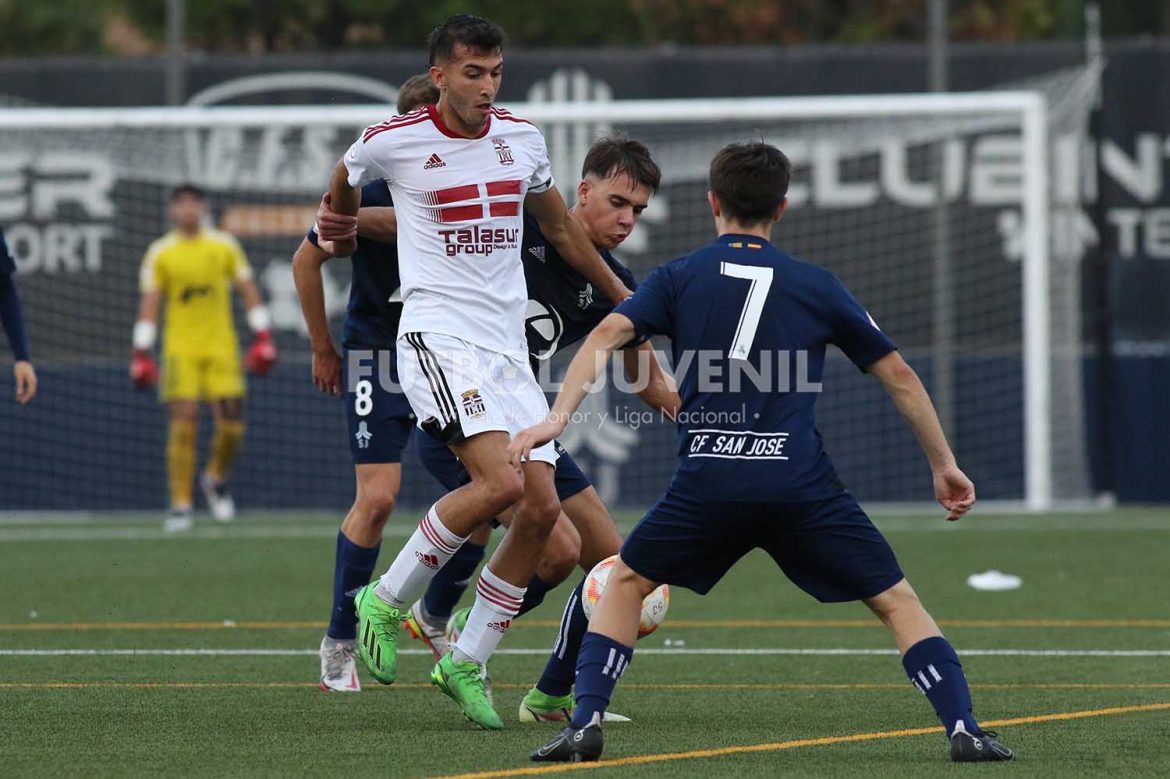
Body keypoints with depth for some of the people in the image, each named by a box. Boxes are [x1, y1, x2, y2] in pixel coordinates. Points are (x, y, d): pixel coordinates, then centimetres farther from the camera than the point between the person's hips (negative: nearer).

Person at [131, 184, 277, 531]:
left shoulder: (224, 246, 7)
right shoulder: (160, 253, 3)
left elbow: (248, 291, 10)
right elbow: (149, 304, 3)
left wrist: (262, 339, 2)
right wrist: (141, 355, -3)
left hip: (221, 347, 2)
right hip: (180, 349, -2)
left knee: (232, 423, -4)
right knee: (184, 423, -10)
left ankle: (216, 478, 25)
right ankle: (180, 505, -6)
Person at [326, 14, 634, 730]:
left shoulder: (523, 140, 9)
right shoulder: (392, 142, -6)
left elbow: (561, 228, 25)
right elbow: (344, 181, 17)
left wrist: (625, 300, 31)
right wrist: (346, 239, 34)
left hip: (509, 347, 6)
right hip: (439, 339, -6)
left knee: (543, 509, -5)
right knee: (501, 483, -26)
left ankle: (466, 664, 10)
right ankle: (386, 603, -7)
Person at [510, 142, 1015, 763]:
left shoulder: (678, 277, 14)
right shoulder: (817, 286, 15)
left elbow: (608, 334, -3)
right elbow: (898, 375, 17)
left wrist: (558, 416, -11)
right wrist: (944, 466, 25)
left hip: (707, 480, 0)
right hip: (801, 482, 0)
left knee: (625, 583, 22)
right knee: (897, 601, 10)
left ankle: (584, 724, 6)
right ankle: (964, 730, -6)